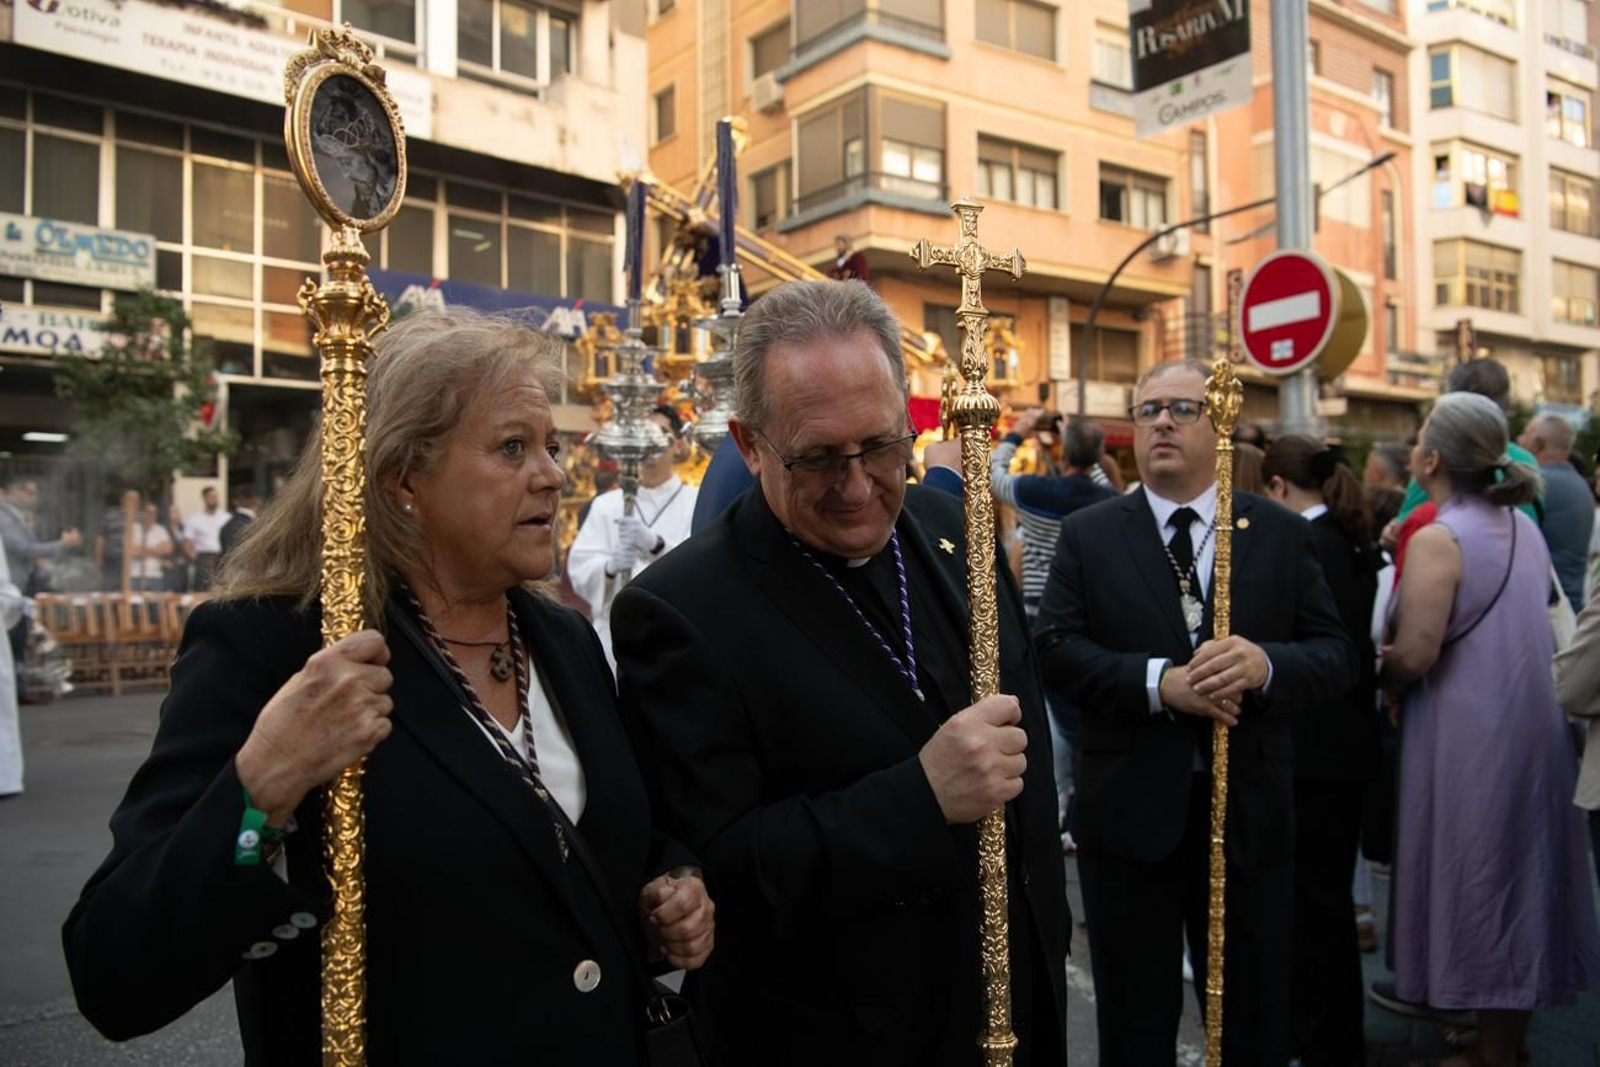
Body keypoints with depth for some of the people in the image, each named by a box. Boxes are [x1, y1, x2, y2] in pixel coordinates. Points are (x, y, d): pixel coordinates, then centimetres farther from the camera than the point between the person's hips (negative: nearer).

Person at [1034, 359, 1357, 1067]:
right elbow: (1055, 649, -9)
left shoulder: (1282, 533, 3)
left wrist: (1266, 664, -22)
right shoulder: (1087, 535, 0)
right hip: (1128, 812, -1)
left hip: (1250, 812, 1)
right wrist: (1159, 682, -23)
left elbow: (1337, 655, -1)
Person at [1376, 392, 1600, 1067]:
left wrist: (1376, 674, -3)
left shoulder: (1437, 538, -18)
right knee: (1517, 876, 18)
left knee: (1475, 883, 4)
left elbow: (1414, 657, -23)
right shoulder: (1523, 527, 7)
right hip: (1530, 727, 8)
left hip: (1468, 738, -8)